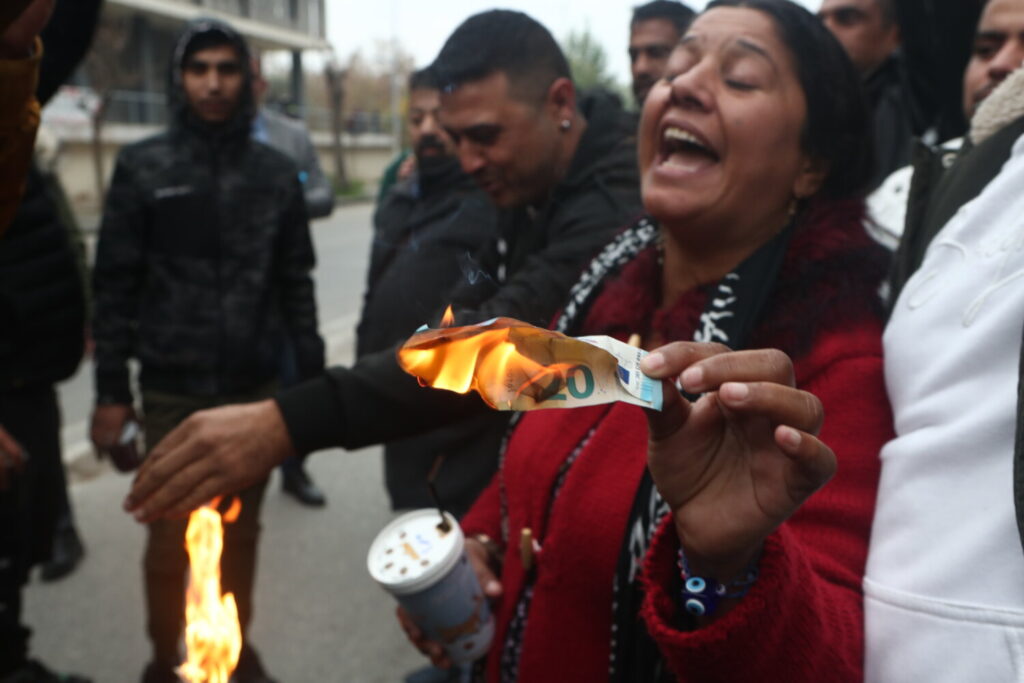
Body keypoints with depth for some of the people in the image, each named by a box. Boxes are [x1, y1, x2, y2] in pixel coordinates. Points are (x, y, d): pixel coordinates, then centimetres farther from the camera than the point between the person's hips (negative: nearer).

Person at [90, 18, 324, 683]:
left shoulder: (276, 171, 4)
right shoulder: (143, 166, -1)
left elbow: (296, 281, 7)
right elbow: (116, 283, -1)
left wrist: (313, 374, 4)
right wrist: (111, 389, -4)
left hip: (257, 385, 2)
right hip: (173, 390, -2)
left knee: (242, 528, 14)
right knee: (171, 535, 8)